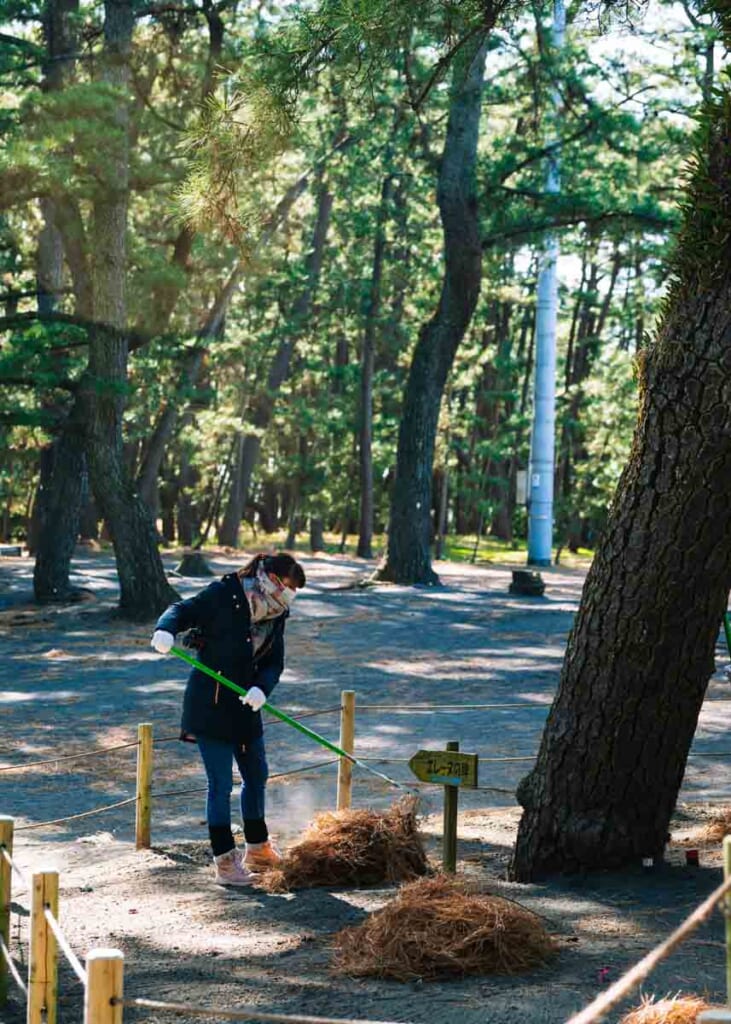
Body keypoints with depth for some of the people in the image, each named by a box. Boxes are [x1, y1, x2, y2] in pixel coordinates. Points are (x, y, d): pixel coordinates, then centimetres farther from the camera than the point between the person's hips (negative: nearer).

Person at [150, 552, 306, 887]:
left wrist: (261, 688, -18)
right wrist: (166, 630, -34)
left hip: (244, 707, 8)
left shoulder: (275, 615, 7)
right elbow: (184, 610, -12)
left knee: (256, 776, 18)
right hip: (209, 705, -8)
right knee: (221, 784, -4)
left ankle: (257, 850, 35)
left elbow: (274, 662, 2)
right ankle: (225, 862, 5)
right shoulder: (224, 594, -13)